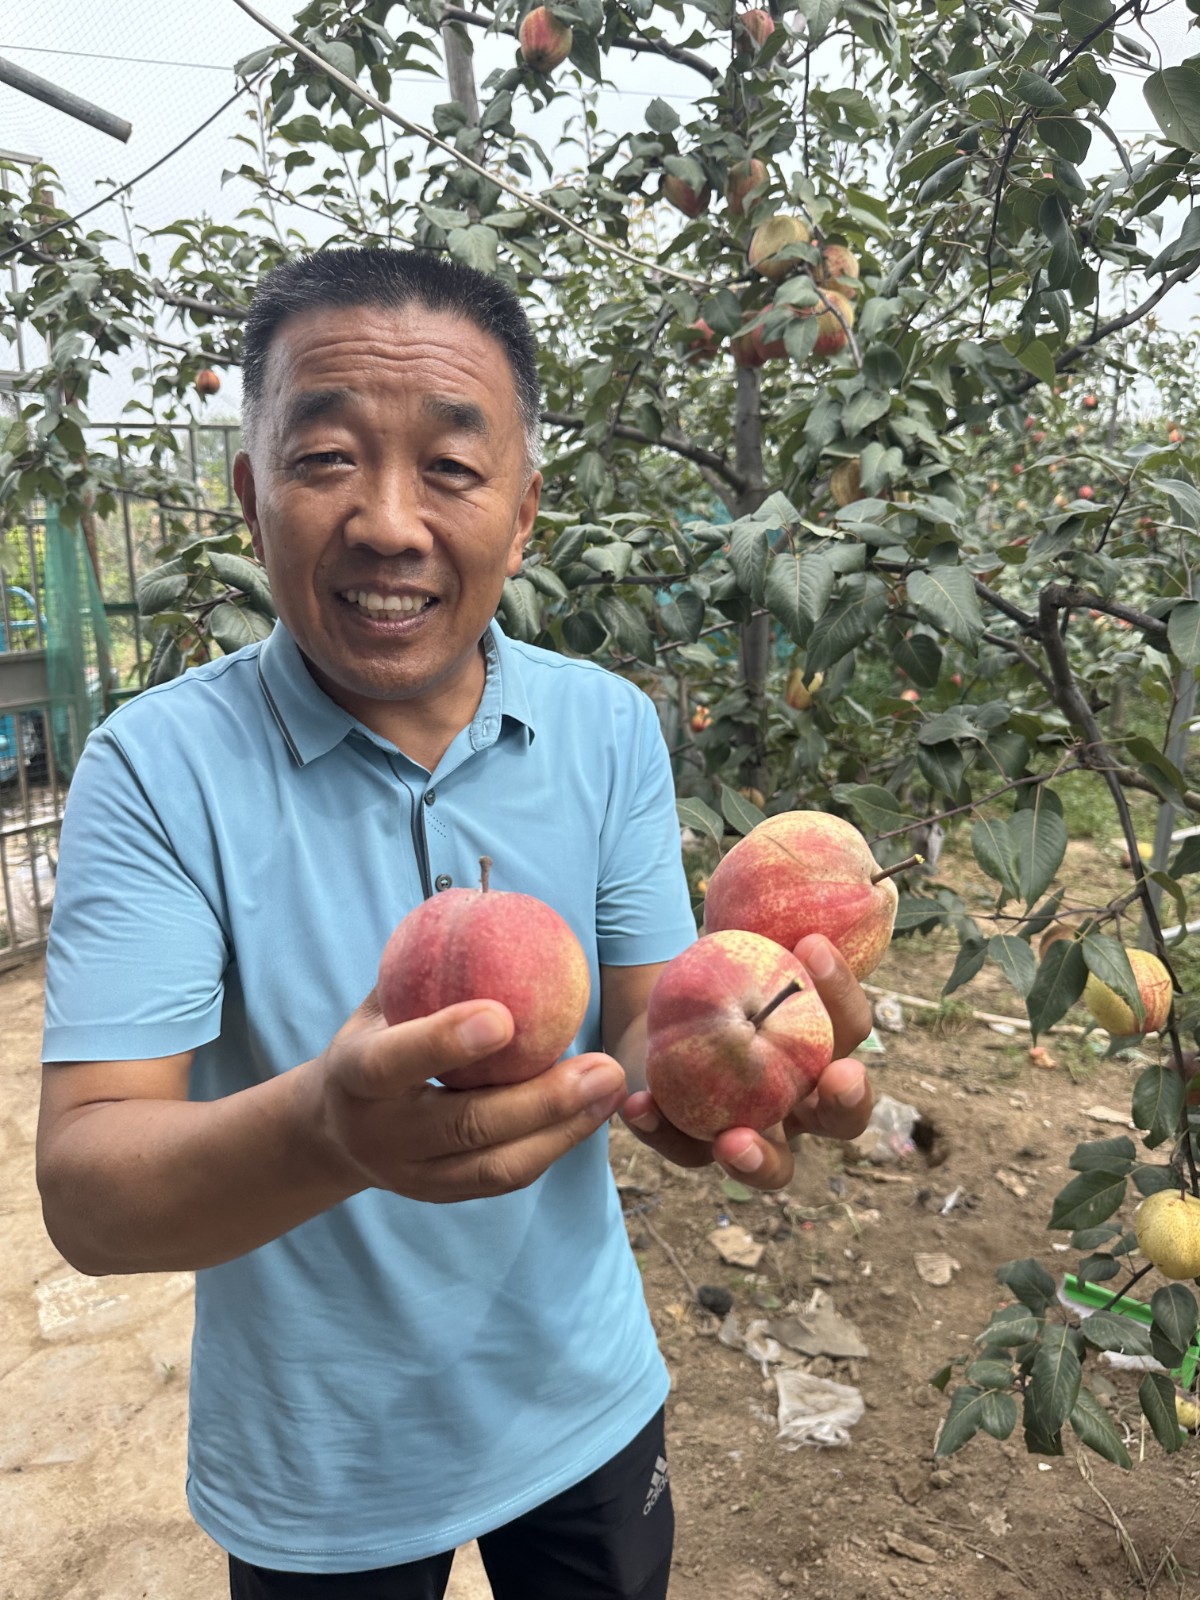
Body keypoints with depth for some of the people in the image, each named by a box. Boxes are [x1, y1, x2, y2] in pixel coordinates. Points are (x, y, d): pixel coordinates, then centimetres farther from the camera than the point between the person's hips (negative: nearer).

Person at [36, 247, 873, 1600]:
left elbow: (646, 1028, -10)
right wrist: (326, 1130, -44)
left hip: (585, 1405, 3)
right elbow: (85, 1197, -23)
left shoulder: (611, 729, -10)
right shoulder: (158, 767, -19)